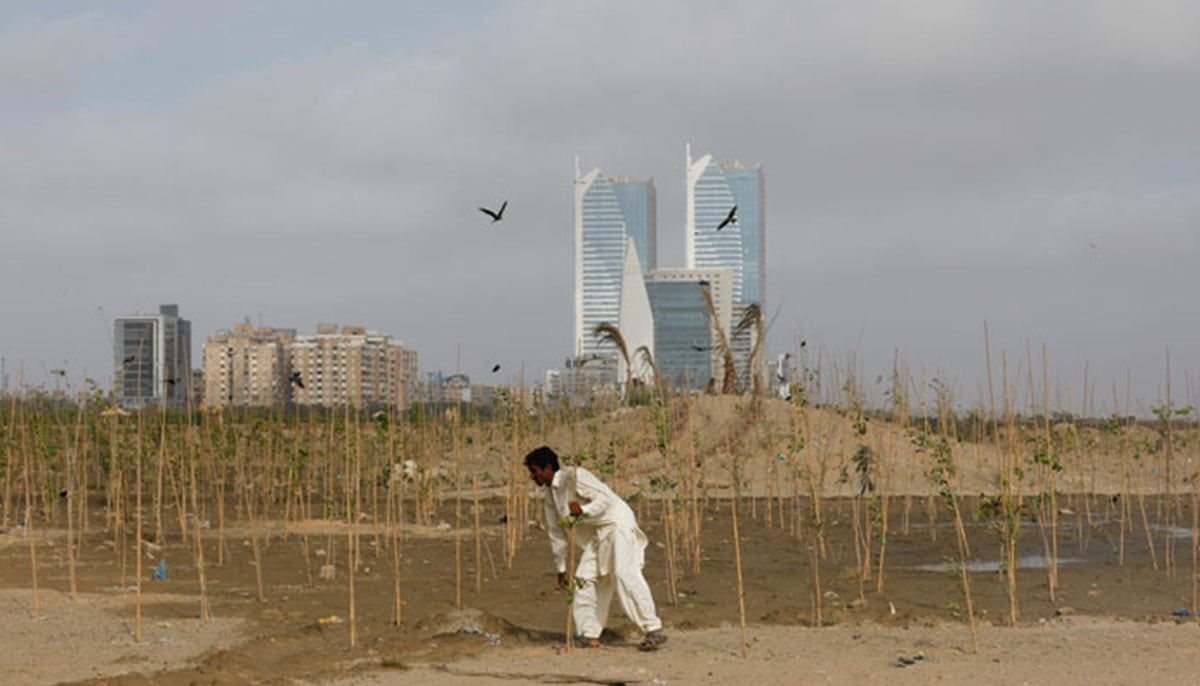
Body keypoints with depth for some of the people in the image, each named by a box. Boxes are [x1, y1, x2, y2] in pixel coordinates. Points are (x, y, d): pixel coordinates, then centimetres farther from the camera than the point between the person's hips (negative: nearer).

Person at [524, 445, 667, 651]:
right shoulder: (551, 496, 12)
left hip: (617, 524, -9)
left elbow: (606, 497, -21)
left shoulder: (574, 476, -15)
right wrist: (561, 567, 19)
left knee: (624, 574, -24)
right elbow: (556, 533, 18)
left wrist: (584, 510, -38)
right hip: (597, 535, 10)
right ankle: (590, 635, 11)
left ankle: (654, 630, -27)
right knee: (584, 579, 3)